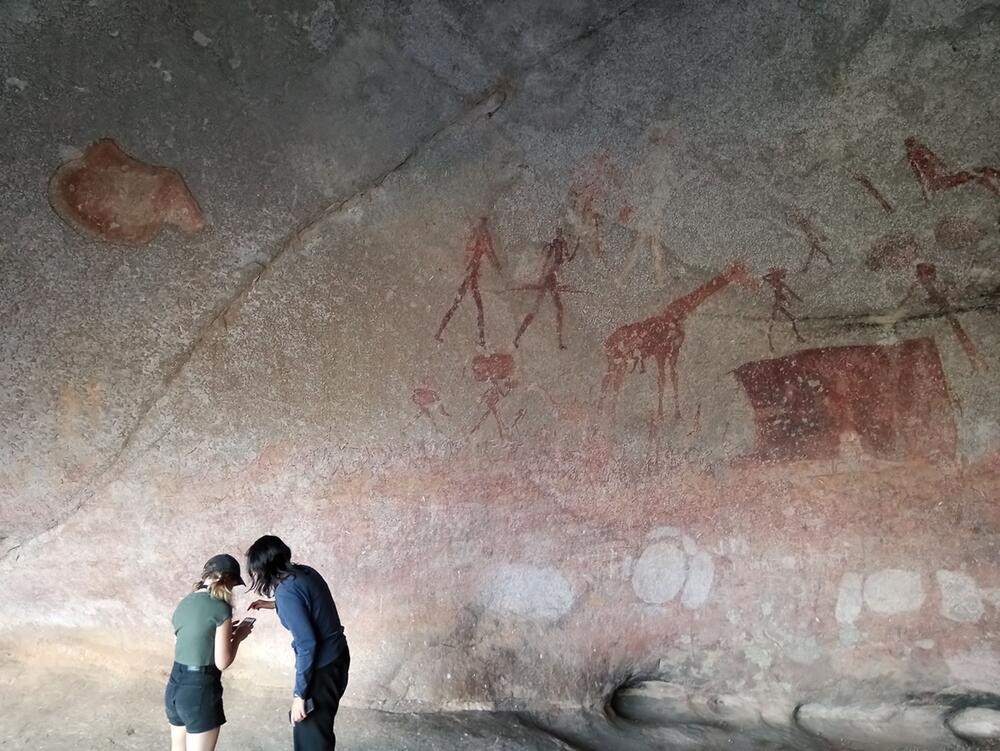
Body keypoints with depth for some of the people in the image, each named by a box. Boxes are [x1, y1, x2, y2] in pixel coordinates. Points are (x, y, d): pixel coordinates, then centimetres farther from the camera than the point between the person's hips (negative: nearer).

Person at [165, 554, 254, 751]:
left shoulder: (183, 604, 8)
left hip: (175, 686, 8)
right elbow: (222, 662, -13)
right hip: (200, 690, -8)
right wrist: (238, 636, 3)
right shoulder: (221, 608, -14)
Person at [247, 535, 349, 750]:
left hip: (322, 666, -9)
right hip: (336, 656, 9)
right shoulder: (305, 572, 3)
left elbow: (307, 644, -24)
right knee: (319, 728, 24)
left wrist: (299, 694, -19)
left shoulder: (286, 591, -22)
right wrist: (273, 605, 26)